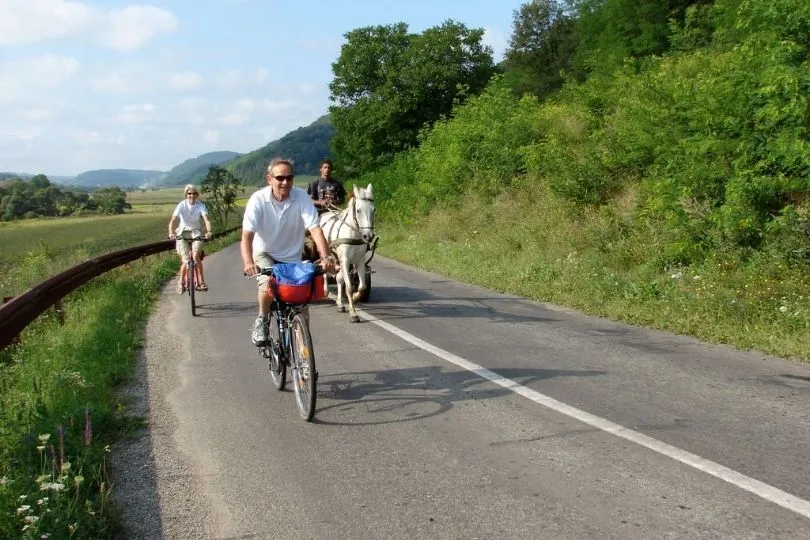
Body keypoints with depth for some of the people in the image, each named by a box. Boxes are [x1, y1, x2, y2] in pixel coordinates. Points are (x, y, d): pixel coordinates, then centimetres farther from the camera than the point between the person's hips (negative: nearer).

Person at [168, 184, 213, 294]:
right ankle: (181, 281, 13)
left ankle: (201, 281, -15)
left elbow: (206, 219, -22)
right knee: (186, 260, -13)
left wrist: (209, 231, -42)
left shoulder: (201, 205, -9)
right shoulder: (182, 205, -11)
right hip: (182, 233, 0)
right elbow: (173, 220, -21)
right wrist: (171, 233, -39)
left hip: (195, 233, 0)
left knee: (196, 255, -25)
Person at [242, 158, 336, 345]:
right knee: (268, 284, -30)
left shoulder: (301, 197, -19)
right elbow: (247, 234, -28)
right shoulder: (258, 199, -21)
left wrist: (325, 257, -42)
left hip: (292, 257, 2)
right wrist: (248, 262, -45)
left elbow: (315, 228, -27)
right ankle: (261, 321, -4)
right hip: (265, 253, -2)